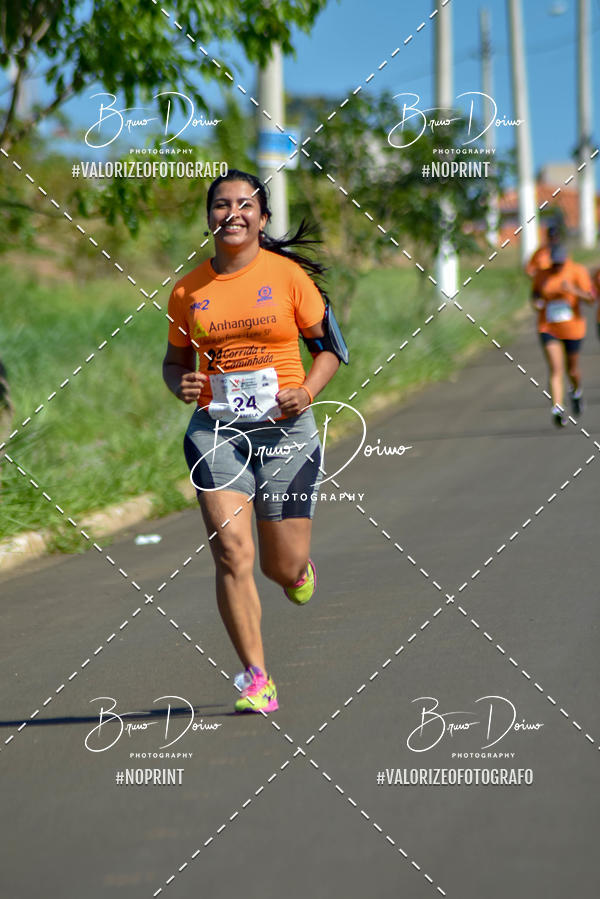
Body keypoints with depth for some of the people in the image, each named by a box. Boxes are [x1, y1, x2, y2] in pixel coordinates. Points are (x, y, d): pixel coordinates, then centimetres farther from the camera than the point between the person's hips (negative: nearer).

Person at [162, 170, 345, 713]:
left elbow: (329, 347, 8)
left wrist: (306, 391, -10)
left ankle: (300, 566, 43)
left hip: (285, 427, -1)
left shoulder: (287, 275, 0)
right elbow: (175, 360, 18)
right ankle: (257, 681, -10)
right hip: (215, 429, 1)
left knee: (283, 567, 3)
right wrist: (181, 384, -5)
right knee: (231, 552, -15)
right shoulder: (188, 290, 5)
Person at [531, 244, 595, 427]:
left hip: (572, 328, 0)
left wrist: (574, 290, -34)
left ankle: (576, 391, 49)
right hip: (548, 328, 0)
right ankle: (558, 410, -20)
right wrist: (536, 301, -8)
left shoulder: (577, 272, -9)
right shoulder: (542, 274, -1)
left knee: (572, 370, 14)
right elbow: (535, 293, 16)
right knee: (555, 369, -15)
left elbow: (591, 298, -15)